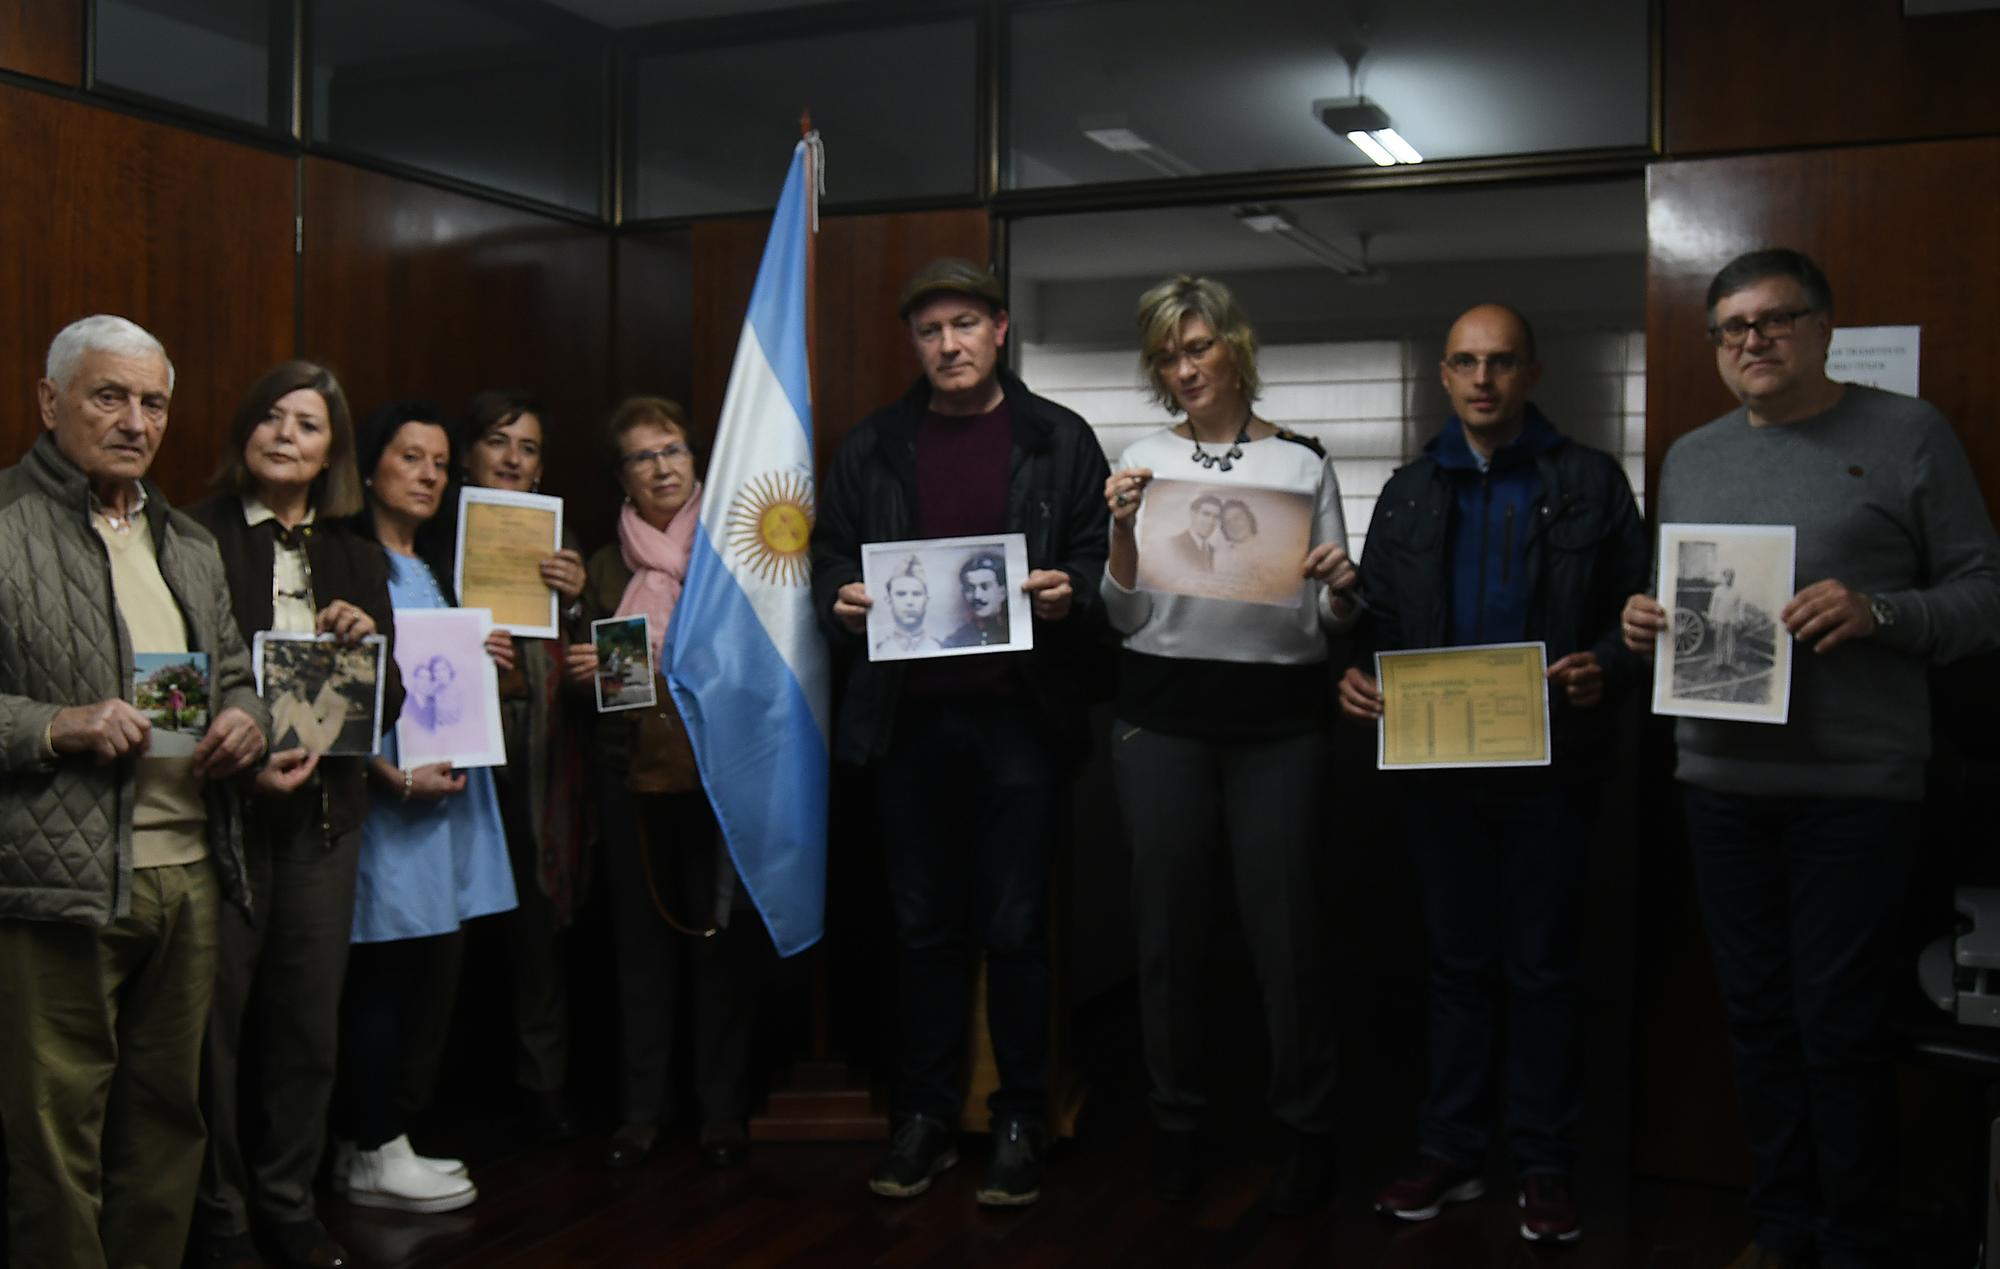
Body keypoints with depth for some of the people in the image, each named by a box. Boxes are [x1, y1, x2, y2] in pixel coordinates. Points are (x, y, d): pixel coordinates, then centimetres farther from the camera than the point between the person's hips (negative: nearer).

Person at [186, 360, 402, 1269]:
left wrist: (367, 645, -8)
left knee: (309, 1017, 11)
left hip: (325, 812, 5)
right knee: (220, 1016, 3)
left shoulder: (356, 558, 11)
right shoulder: (197, 539, -5)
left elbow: (389, 703, 12)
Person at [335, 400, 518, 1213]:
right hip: (385, 796, -8)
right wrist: (395, 774, -20)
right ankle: (373, 1155, 8)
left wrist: (486, 659, 5)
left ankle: (387, 1141, 19)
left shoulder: (439, 574, 20)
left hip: (452, 795, 8)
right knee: (385, 979, -4)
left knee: (436, 974, 9)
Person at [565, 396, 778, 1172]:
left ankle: (723, 1112, 10)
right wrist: (581, 670, -2)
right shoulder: (606, 567, 14)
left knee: (723, 937, 0)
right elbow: (587, 669, 19)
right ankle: (640, 1110, 16)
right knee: (641, 940, 6)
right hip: (633, 771, 3)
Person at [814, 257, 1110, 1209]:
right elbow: (828, 561, 12)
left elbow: (1101, 565, 3)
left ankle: (1019, 1123, 16)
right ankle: (924, 1119, 21)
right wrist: (842, 603, -9)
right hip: (907, 715, 2)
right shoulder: (871, 448, 11)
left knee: (1014, 928, 3)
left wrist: (1070, 594, -17)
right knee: (926, 928, 10)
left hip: (1019, 714, -2)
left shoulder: (1059, 441, 4)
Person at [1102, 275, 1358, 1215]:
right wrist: (1123, 535, -11)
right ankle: (1177, 1119, 22)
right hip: (1162, 712, 1)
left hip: (1277, 716, -1)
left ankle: (1308, 1127, 17)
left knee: (1283, 919, 0)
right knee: (1170, 920, 7)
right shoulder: (1143, 460, 7)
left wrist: (1341, 589, -14)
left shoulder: (1303, 464, 5)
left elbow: (1330, 622, 7)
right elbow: (1122, 617, 5)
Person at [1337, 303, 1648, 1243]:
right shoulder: (1409, 494, 11)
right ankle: (1449, 1151, 23)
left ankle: (1543, 1165, 18)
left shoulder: (1591, 484, 1)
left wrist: (1603, 668, -20)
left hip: (1549, 768, -3)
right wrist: (1356, 678, -8)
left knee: (1542, 970, 6)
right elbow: (1376, 620, 11)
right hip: (1437, 767, 3)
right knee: (1456, 963, 12)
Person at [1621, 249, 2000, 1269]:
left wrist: (1879, 612, -19)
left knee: (1841, 1027, -1)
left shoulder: (1907, 435, 0)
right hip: (1719, 779, 5)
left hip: (1854, 783, -4)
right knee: (1757, 1013, 11)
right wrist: (1643, 623, -1)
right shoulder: (1690, 458, 15)